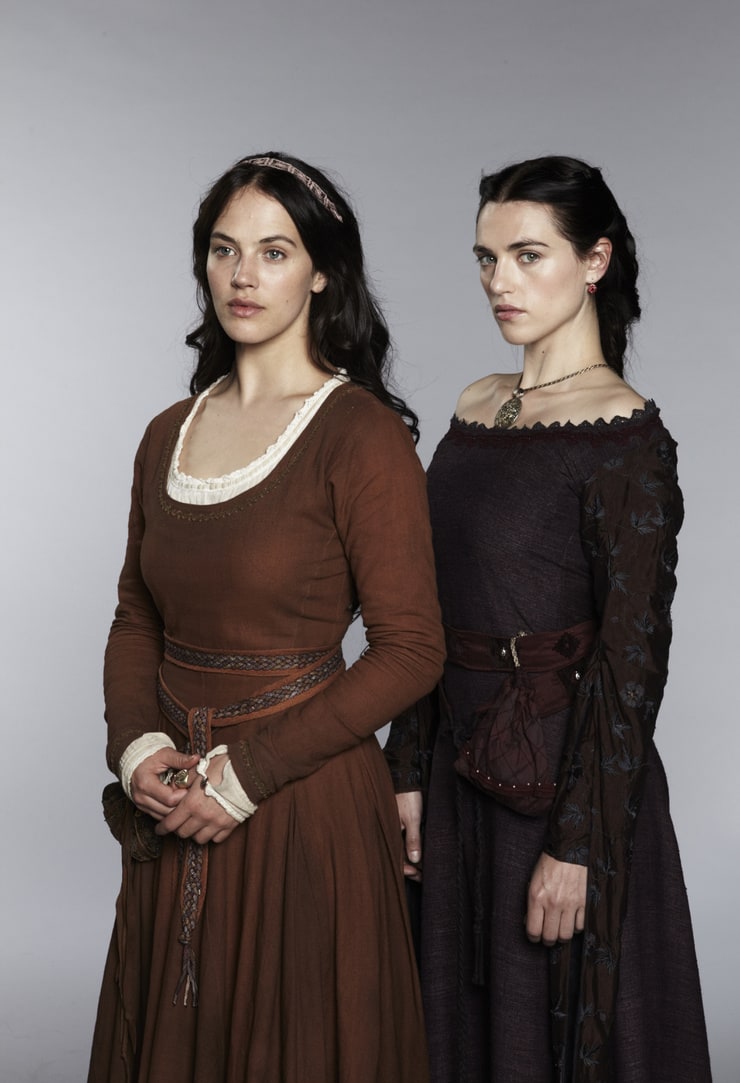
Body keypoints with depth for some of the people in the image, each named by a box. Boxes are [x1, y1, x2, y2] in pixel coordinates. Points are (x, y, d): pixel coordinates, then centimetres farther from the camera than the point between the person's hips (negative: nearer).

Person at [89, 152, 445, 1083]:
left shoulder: (362, 436, -12)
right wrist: (137, 745, -5)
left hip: (302, 803, -5)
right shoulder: (169, 434, 7)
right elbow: (136, 618, 13)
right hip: (175, 801, 6)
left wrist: (251, 772, -16)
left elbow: (411, 650, -15)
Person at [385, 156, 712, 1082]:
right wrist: (411, 770, 8)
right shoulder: (476, 409, 7)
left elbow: (633, 657, -17)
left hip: (565, 779, -7)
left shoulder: (623, 433, -15)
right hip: (464, 773, 7)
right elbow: (437, 613, 9)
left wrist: (579, 845, -17)